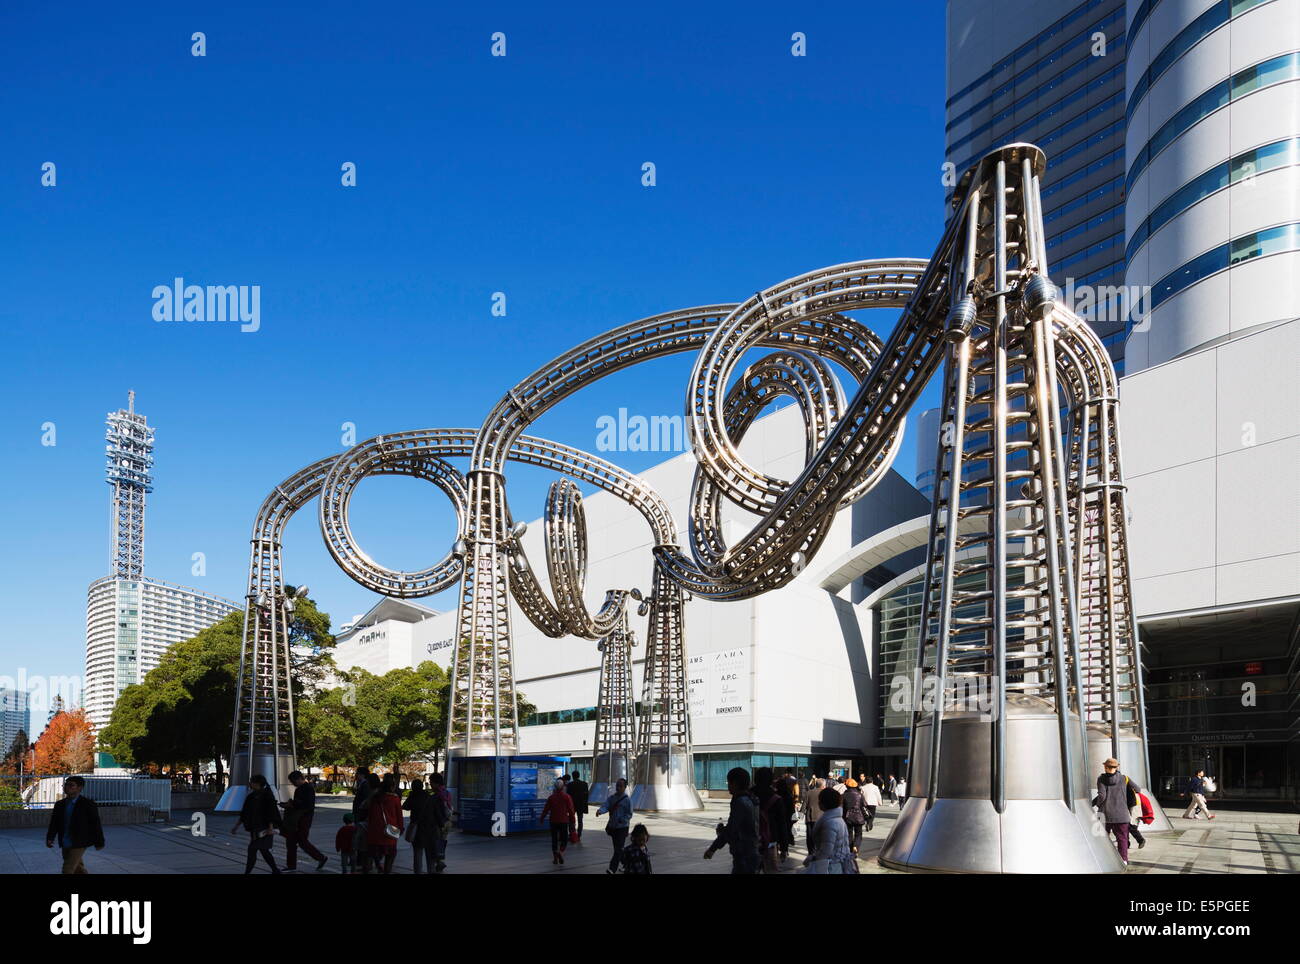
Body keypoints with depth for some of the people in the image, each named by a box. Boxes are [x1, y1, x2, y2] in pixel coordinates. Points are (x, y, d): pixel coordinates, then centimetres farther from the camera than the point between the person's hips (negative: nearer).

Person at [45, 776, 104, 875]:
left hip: (79, 843, -6)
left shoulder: (88, 804, -9)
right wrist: (50, 838, -12)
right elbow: (54, 823, 5)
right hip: (65, 844, 6)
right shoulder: (59, 805, 8)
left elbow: (95, 823, -5)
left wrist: (99, 842, -2)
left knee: (67, 870, -12)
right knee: (78, 869, 16)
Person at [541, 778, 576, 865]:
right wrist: (572, 820, 5)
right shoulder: (567, 797, -5)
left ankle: (555, 858, 6)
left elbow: (546, 809, 3)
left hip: (553, 821, 1)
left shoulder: (551, 797, -1)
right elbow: (571, 810, -5)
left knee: (554, 839, 10)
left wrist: (542, 818, 17)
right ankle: (560, 852, -17)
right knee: (564, 839, 9)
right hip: (564, 821, -1)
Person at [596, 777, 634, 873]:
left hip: (622, 827, -6)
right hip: (612, 827, 6)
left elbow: (629, 814, -8)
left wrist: (622, 820, -24)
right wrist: (600, 811, -29)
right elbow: (606, 807, -7)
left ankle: (612, 869, -17)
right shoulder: (612, 797, 6)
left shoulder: (627, 799, -8)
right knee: (617, 848, 15)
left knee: (618, 848, -11)